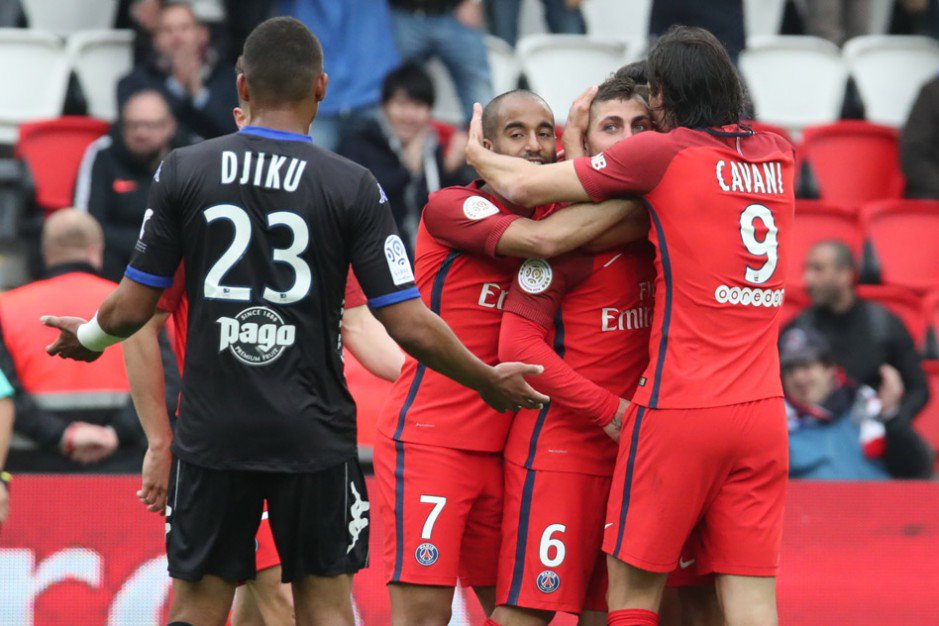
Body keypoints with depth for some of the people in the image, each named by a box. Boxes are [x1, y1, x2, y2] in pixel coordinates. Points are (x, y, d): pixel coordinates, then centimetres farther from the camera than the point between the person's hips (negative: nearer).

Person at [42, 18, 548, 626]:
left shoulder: (183, 171, -3)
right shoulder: (351, 187, -6)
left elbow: (132, 308, 1)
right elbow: (409, 324, -7)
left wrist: (87, 338, 23)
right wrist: (489, 381, 8)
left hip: (212, 432, 1)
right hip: (314, 433, -1)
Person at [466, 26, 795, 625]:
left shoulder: (662, 153, -6)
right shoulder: (776, 155, 9)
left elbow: (523, 186, -1)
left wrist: (476, 155, 21)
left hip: (680, 407, -5)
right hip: (762, 409, 5)